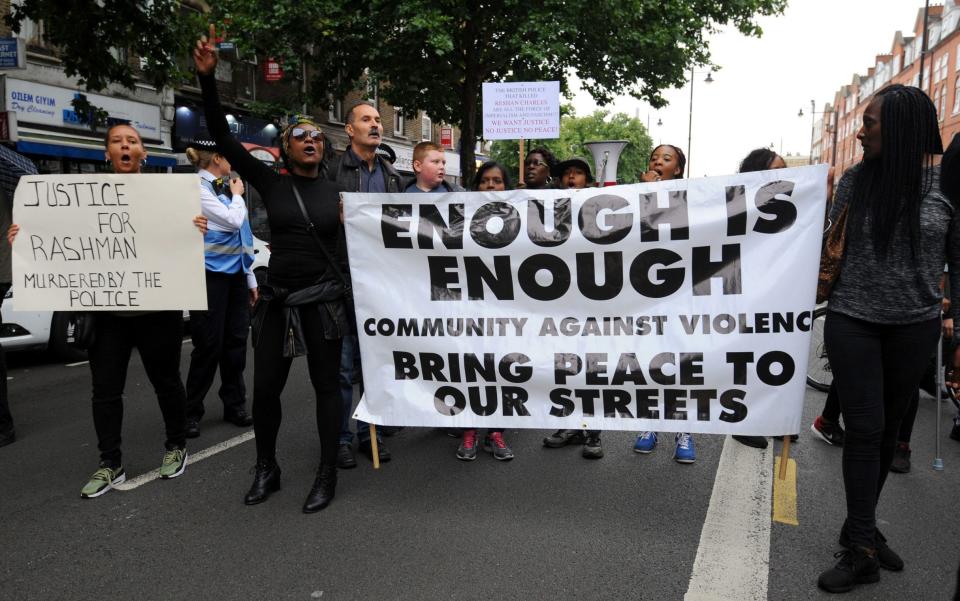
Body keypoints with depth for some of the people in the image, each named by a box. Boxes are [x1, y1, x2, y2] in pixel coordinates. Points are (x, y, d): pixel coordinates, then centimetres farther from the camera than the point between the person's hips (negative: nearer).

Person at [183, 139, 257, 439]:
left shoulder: (225, 188, 14)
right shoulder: (197, 189, -9)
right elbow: (232, 221, -18)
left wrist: (250, 278, 18)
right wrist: (237, 196, 1)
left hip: (235, 274, 7)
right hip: (211, 275, -7)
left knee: (235, 342, 9)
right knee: (209, 345, -3)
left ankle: (234, 405, 20)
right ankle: (192, 413, 10)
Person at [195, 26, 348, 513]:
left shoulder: (337, 193, 4)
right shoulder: (271, 183, 3)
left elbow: (351, 246, 8)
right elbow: (222, 138, -3)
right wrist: (207, 77, -11)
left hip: (323, 300, -1)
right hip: (277, 300, 1)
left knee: (326, 386, 4)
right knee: (264, 388, 6)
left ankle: (327, 476, 17)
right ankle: (266, 469, 27)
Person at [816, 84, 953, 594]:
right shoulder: (855, 180, -1)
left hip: (915, 325, 1)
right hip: (853, 321, 0)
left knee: (888, 427, 11)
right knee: (864, 428, -2)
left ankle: (859, 529, 27)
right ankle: (862, 549, 7)